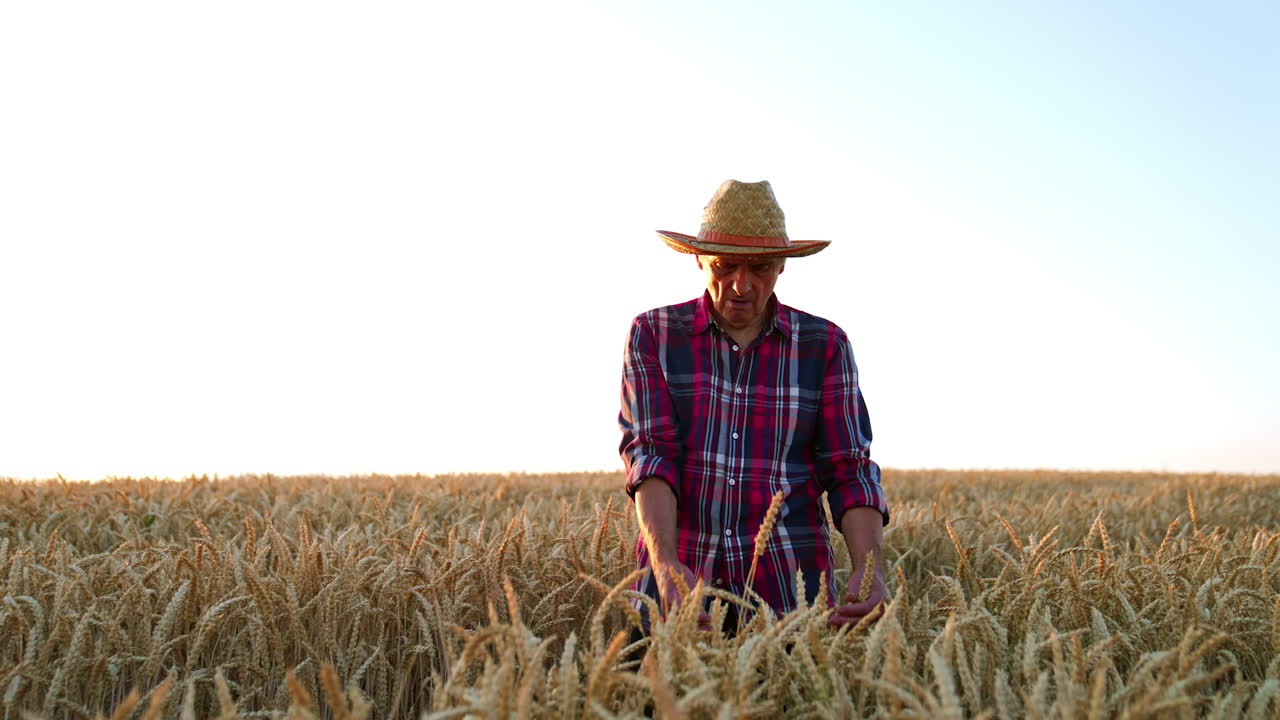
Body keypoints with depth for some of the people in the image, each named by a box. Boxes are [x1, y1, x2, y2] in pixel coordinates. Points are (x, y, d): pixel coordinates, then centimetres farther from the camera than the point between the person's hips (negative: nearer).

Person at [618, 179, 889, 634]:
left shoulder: (825, 345, 4)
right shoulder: (653, 335, 2)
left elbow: (850, 469, 0)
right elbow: (649, 451, -9)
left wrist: (869, 566, -18)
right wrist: (665, 563, -24)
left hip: (789, 585, 1)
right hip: (678, 578, 0)